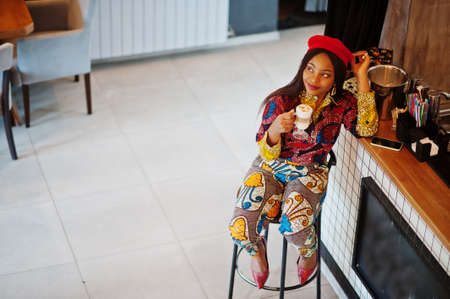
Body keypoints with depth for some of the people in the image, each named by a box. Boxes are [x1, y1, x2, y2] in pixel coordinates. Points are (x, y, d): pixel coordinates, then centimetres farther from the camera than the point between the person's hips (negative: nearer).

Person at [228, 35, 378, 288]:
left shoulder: (342, 103, -7)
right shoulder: (281, 101, -13)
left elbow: (367, 129, -25)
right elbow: (267, 154, -8)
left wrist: (362, 77, -22)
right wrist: (275, 129, -33)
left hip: (310, 174, 0)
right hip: (271, 168, 0)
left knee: (293, 226, -30)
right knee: (241, 231, -22)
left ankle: (310, 251, 9)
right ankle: (257, 249, 19)